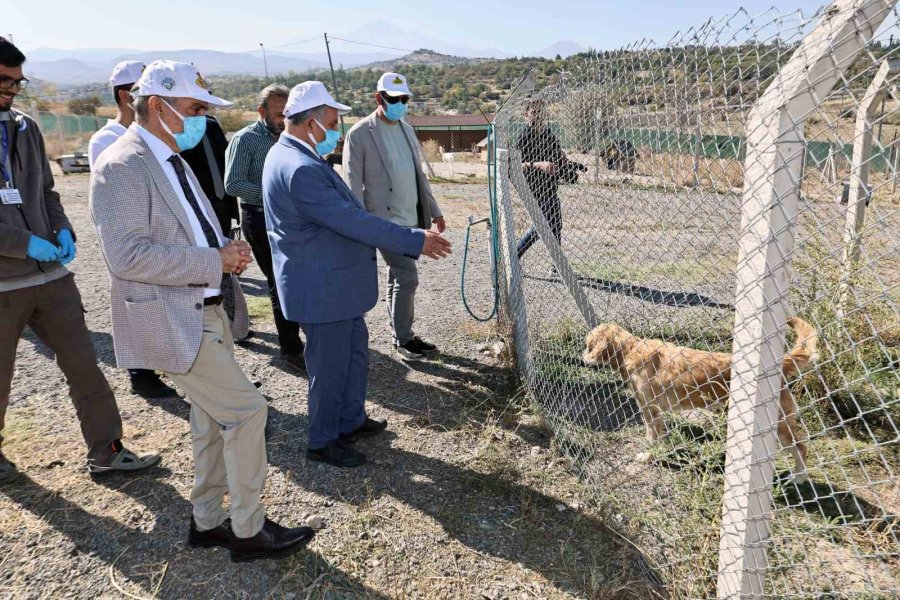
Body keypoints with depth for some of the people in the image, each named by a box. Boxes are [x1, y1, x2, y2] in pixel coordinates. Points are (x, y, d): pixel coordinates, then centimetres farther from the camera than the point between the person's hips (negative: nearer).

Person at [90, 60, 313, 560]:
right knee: (246, 410, -7)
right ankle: (249, 531, 10)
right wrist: (215, 262, -20)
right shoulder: (122, 166, -15)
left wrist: (229, 251, 2)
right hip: (173, 321, -10)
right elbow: (128, 255, -24)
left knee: (214, 418, 16)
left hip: (207, 310, 10)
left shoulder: (173, 160, 15)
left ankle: (208, 522, 32)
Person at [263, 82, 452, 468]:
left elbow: (345, 213, 14)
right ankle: (323, 442, 25)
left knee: (355, 350, 22)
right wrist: (415, 241, -21)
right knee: (330, 367, 6)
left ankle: (351, 420, 39)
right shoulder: (301, 169, -26)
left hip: (335, 283, 11)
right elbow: (353, 221, -28)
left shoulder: (294, 156, 9)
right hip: (321, 289, -11)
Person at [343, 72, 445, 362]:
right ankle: (403, 339, 6)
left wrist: (434, 210, 16)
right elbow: (353, 184, -11)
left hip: (411, 219, 7)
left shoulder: (406, 129, 12)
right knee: (407, 278, -9)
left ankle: (402, 335, 25)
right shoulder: (360, 134, -9)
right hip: (385, 220, -7)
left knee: (398, 279, 15)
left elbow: (419, 174, 18)